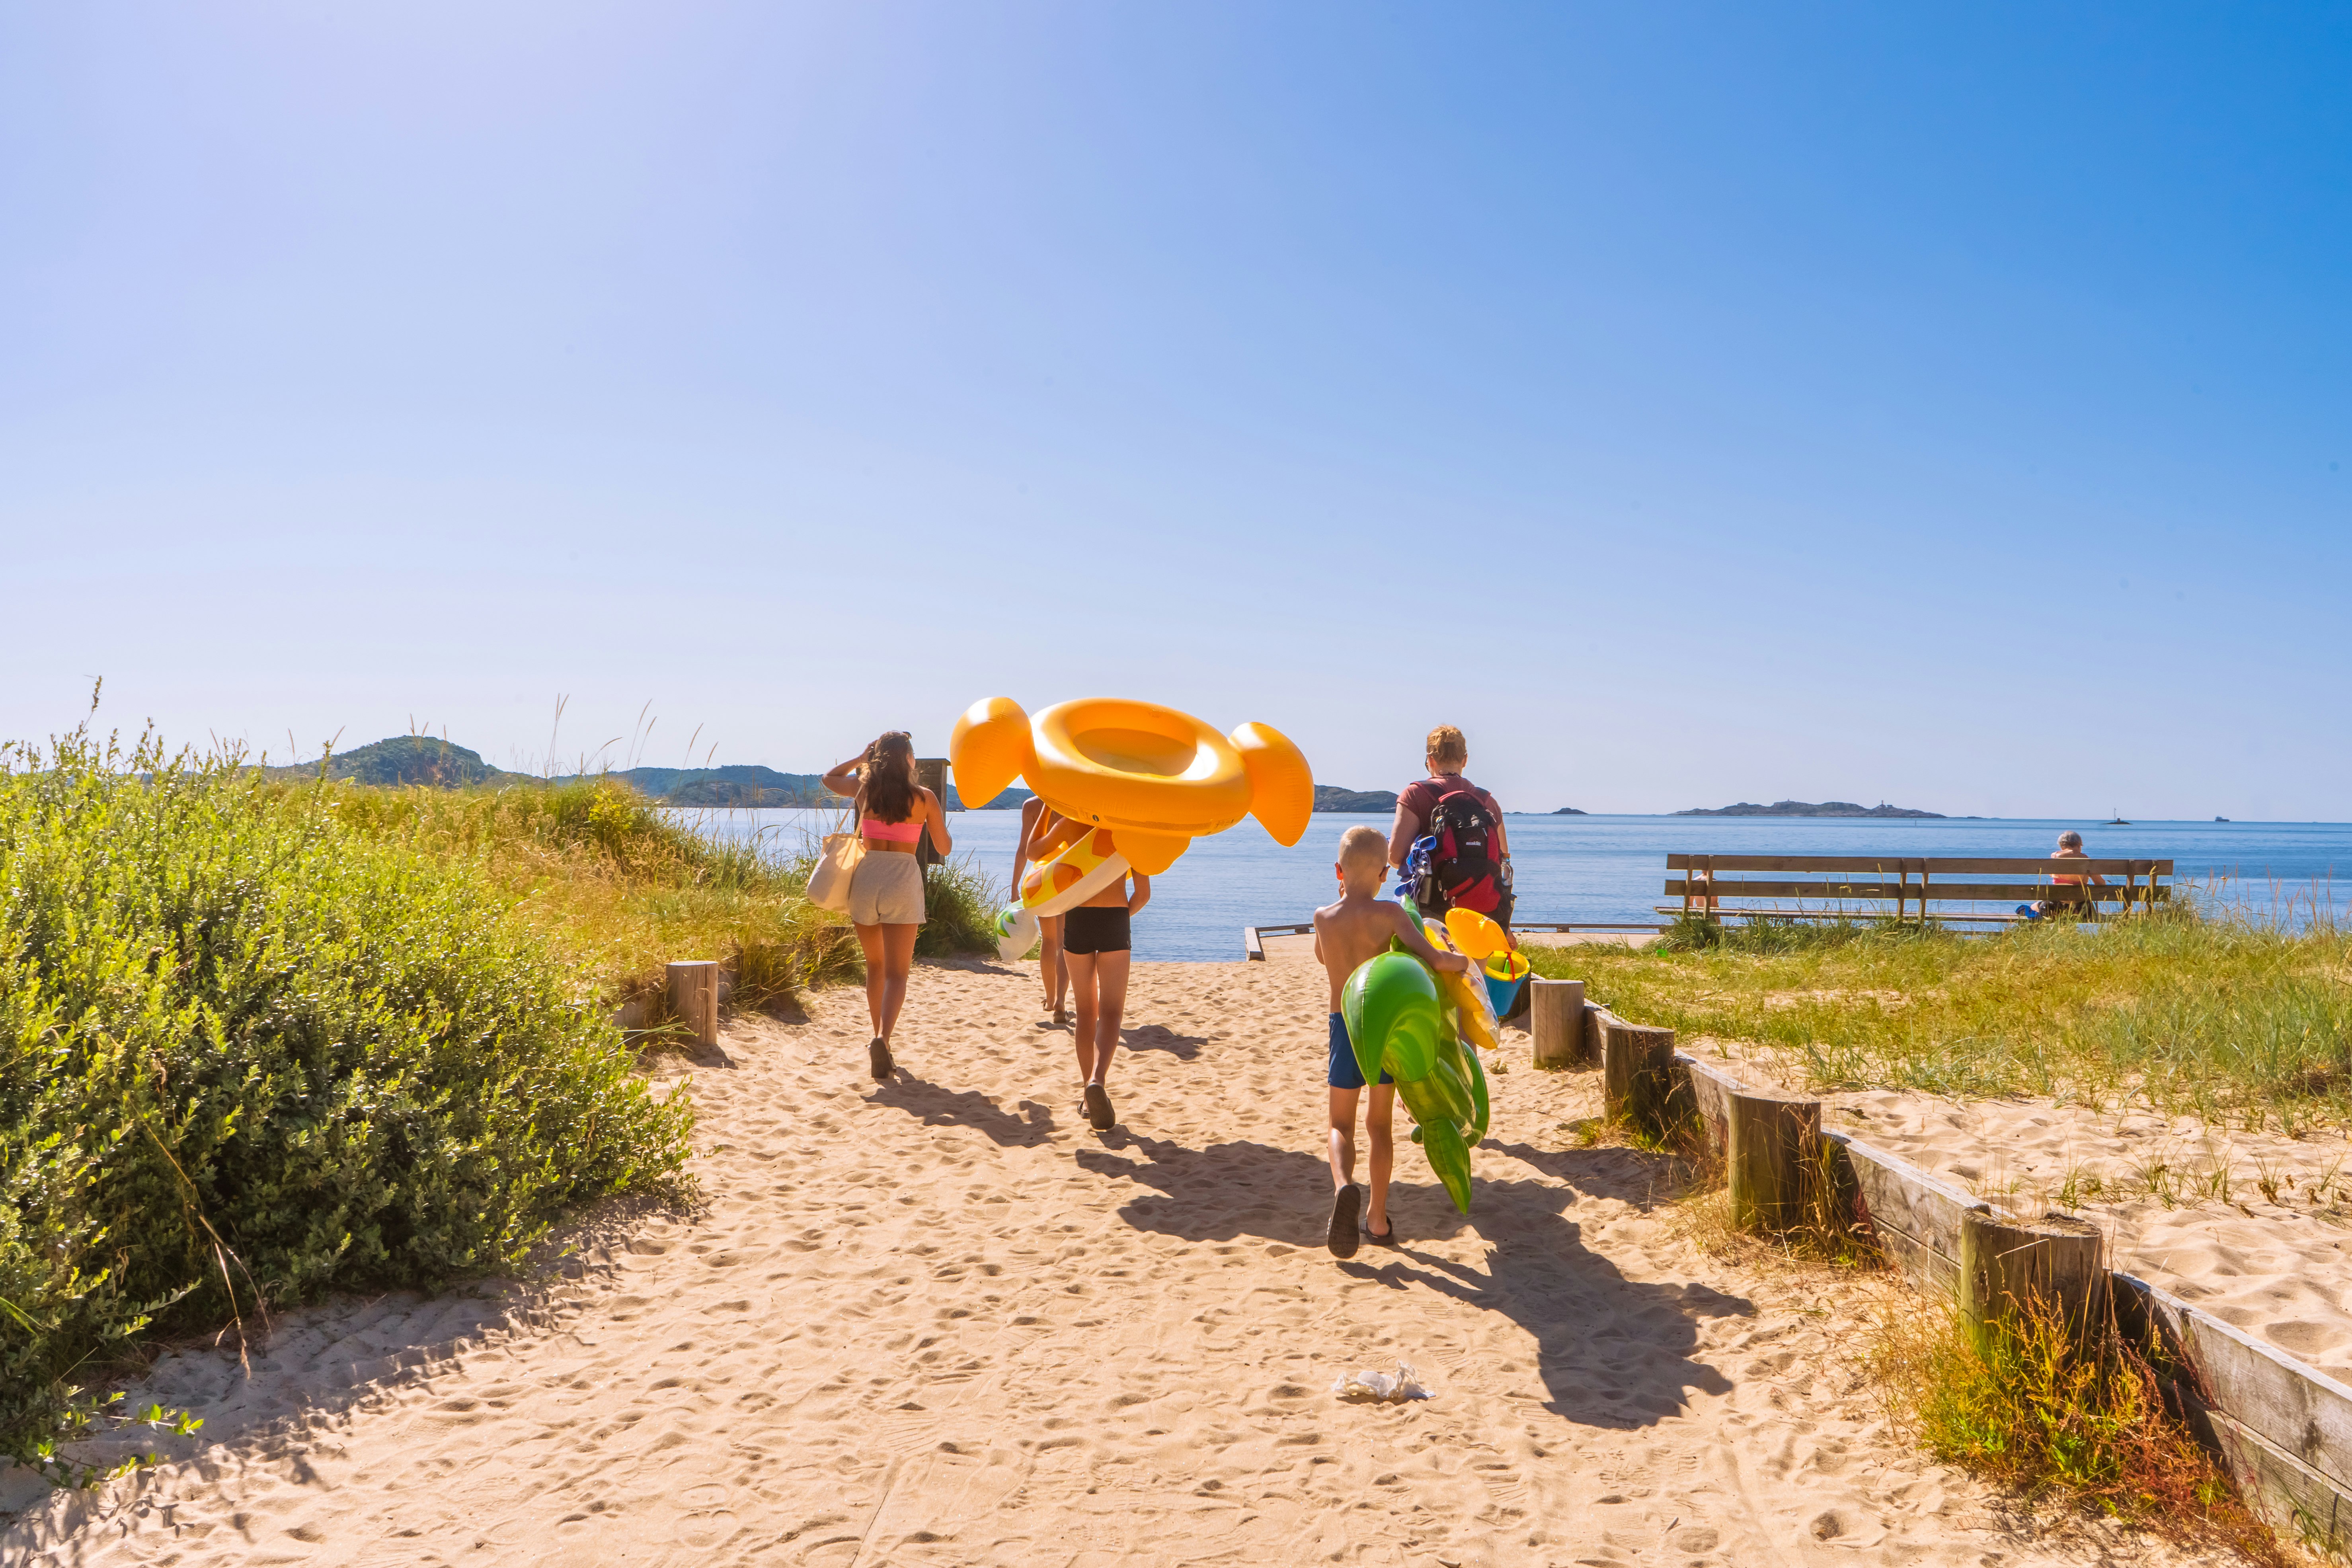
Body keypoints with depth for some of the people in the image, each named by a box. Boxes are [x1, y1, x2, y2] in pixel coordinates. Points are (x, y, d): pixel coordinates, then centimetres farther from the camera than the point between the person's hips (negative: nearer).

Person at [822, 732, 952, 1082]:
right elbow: (944, 848, 7)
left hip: (867, 878, 3)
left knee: (875, 966, 21)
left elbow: (830, 778, 26)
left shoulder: (864, 789, 4)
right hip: (903, 881, -3)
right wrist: (938, 818, 25)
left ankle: (879, 1040, 27)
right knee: (896, 973, -3)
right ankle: (883, 1038, -26)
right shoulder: (925, 798, -2)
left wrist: (862, 757, 25)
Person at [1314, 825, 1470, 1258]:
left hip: (1345, 1028, 0)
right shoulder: (1389, 913, -14)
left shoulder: (1323, 917, -5)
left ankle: (1343, 1187, -21)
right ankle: (1378, 1219, 20)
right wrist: (1463, 960, -4)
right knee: (1380, 1124, 16)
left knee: (1341, 1125, 10)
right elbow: (1431, 957, -24)